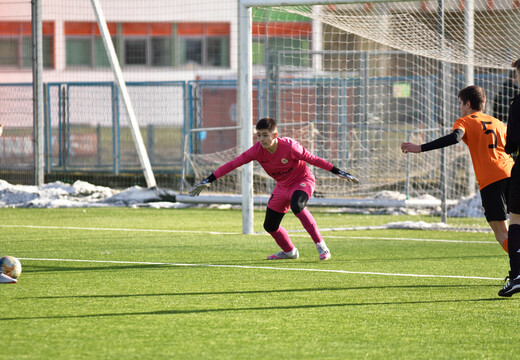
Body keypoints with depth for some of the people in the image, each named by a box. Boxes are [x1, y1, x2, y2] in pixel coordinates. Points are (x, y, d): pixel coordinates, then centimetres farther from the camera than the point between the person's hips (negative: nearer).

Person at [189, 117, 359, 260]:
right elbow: (233, 164, -17)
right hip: (282, 186, 6)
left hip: (303, 181, -6)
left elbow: (312, 159, -22)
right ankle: (289, 251, 35)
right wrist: (208, 181, -20)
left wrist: (339, 173, -20)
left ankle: (321, 245, -28)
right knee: (269, 226, 6)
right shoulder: (257, 150, -19)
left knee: (297, 206, -37)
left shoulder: (289, 146, -29)